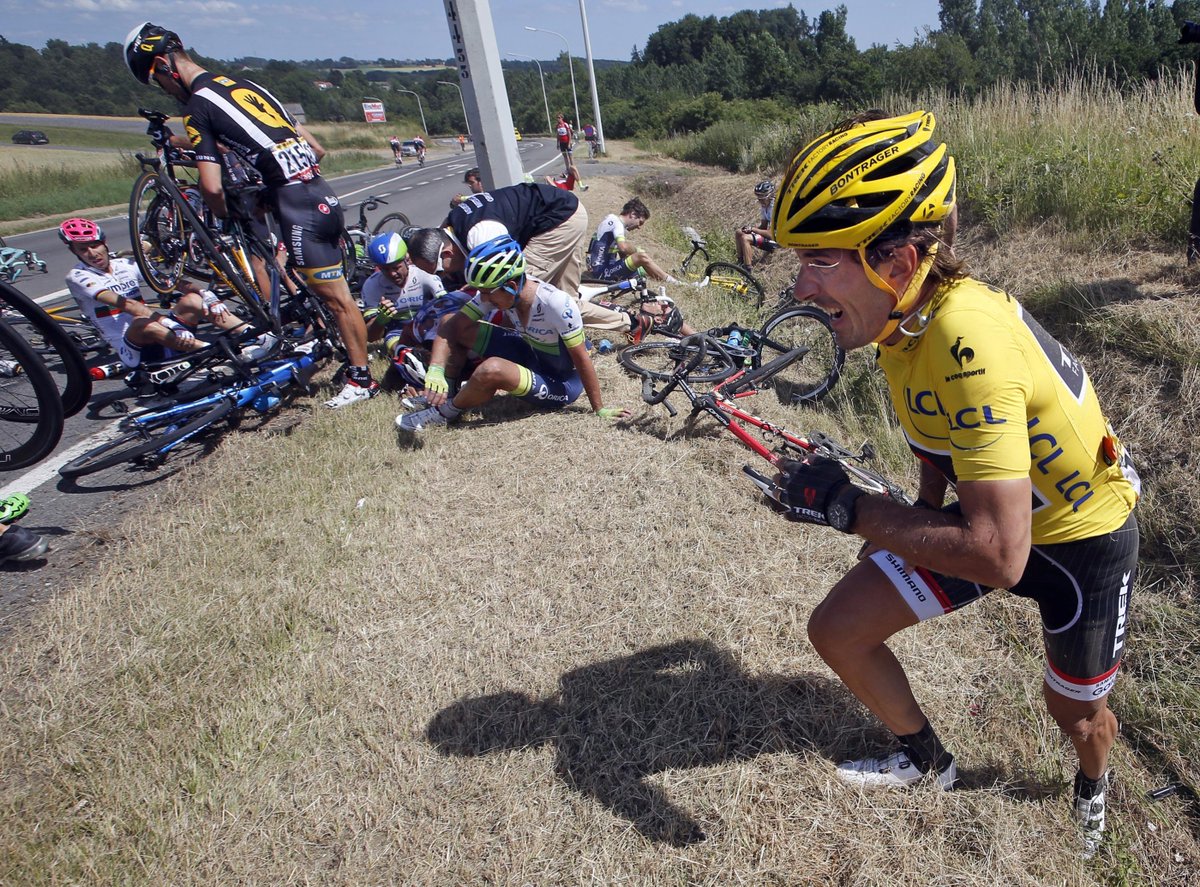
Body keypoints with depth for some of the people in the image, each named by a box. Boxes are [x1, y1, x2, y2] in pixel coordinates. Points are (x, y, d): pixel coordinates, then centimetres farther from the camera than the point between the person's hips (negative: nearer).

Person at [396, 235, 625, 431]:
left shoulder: (556, 304, -33)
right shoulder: (495, 291, -15)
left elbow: (581, 358, -25)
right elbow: (451, 326, -14)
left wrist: (599, 409, -16)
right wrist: (435, 371, -30)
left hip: (561, 384, -6)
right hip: (531, 355, 6)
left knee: (492, 369, -35)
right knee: (450, 323, -6)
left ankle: (446, 412, -6)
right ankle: (443, 393, 9)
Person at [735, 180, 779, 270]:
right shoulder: (764, 205, 2)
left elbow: (770, 234, -27)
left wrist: (752, 229, -21)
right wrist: (749, 227, -9)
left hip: (776, 239, -9)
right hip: (770, 234, 9)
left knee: (745, 238, -26)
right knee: (739, 233, 5)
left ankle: (748, 269, -21)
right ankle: (740, 262, 11)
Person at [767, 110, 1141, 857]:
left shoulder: (969, 342, -39)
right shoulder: (907, 311, -14)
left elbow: (997, 555, -39)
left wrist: (850, 508, -32)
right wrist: (919, 517, 9)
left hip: (1083, 536, -6)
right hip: (989, 507, 6)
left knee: (1075, 709, 19)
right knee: (837, 630, -1)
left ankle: (1093, 787, 58)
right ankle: (928, 759, 28)